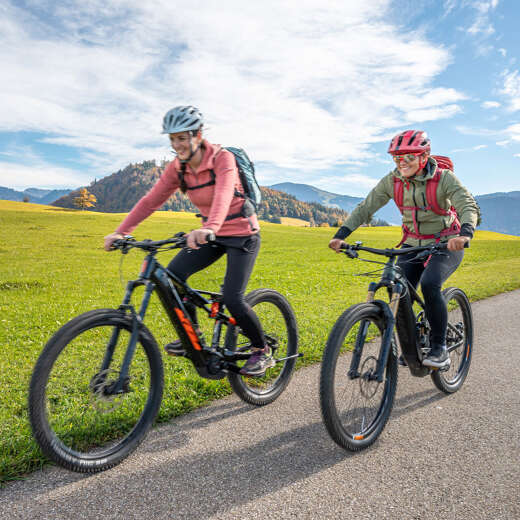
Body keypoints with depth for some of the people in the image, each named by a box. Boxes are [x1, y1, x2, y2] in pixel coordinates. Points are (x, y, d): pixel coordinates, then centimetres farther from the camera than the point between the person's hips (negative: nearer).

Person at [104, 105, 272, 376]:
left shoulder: (222, 159, -19)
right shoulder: (177, 168, -2)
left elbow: (223, 195, -37)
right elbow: (151, 200, -6)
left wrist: (209, 228, -57)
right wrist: (121, 231, -17)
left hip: (242, 234, -6)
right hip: (211, 235, 6)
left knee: (232, 298, -16)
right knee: (172, 274, -14)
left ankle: (262, 351, 9)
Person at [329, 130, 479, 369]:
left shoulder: (444, 178, -17)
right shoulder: (392, 181, -8)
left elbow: (469, 206, -28)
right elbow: (365, 208, -10)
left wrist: (464, 233, -50)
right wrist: (341, 235, -23)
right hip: (413, 244, 4)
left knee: (429, 284, -30)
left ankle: (439, 348, -13)